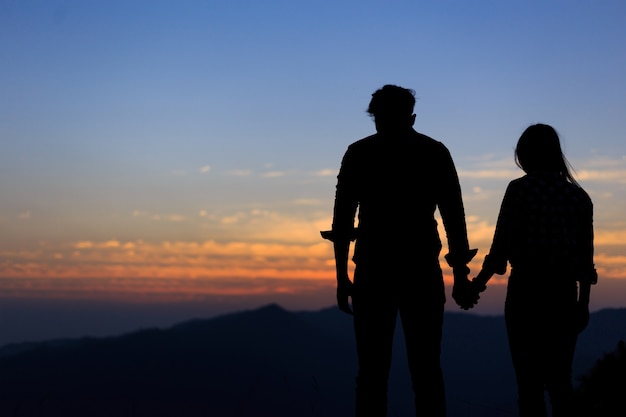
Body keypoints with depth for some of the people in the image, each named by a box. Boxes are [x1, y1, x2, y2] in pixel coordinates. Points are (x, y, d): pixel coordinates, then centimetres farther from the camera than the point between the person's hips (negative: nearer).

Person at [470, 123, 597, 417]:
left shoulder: (520, 189, -5)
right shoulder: (579, 195, 7)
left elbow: (501, 246, -6)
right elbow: (586, 258, 7)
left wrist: (479, 282, 8)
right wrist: (583, 303, 16)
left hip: (527, 290, -4)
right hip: (564, 294, 4)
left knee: (530, 380, 2)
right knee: (560, 380, 12)